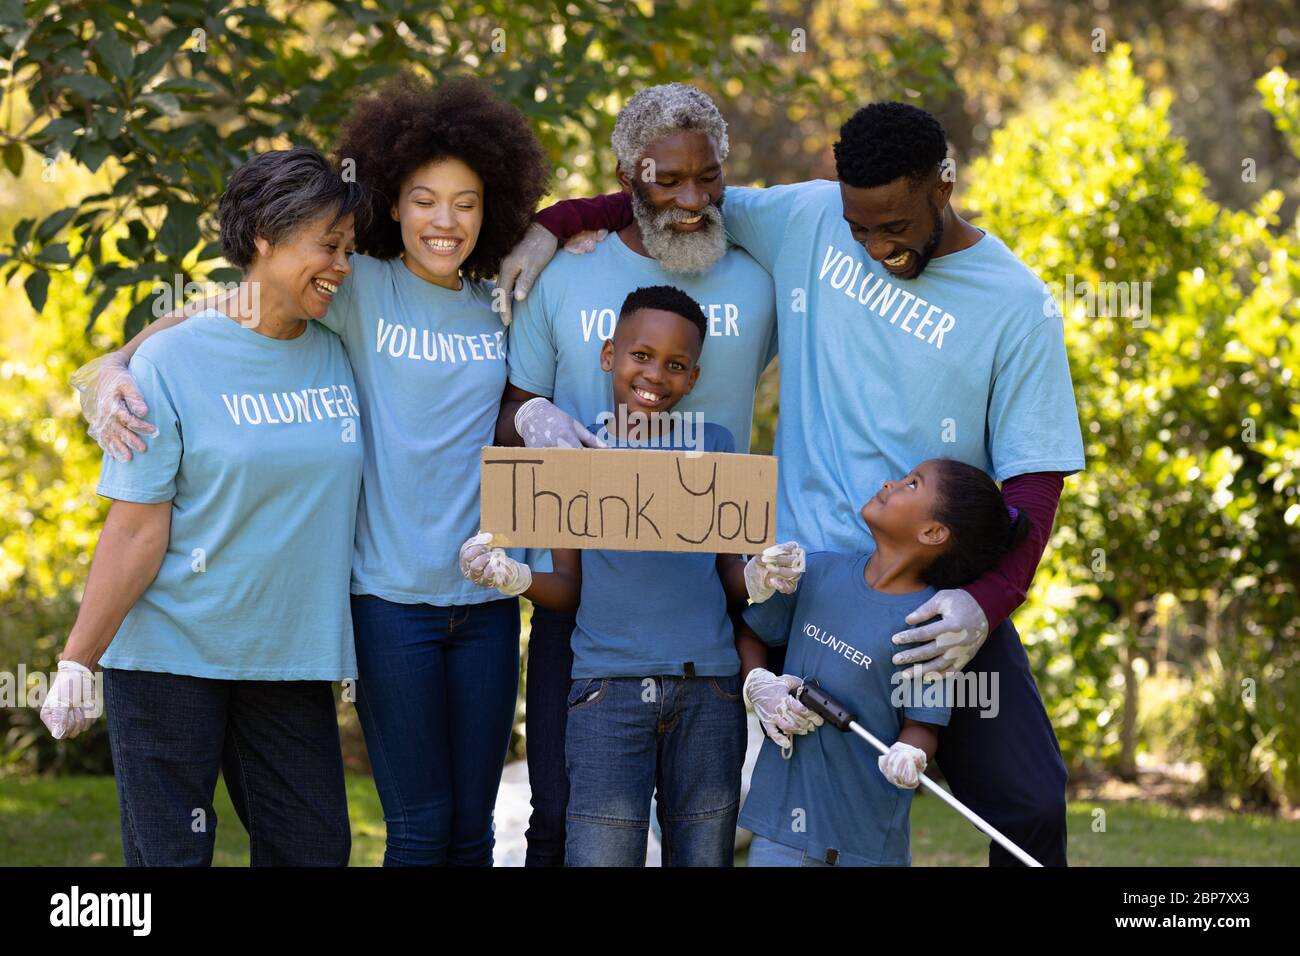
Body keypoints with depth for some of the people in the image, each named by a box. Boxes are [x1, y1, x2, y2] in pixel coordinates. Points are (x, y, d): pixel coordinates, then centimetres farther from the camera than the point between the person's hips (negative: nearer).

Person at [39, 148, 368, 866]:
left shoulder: (342, 355, 5)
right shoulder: (173, 363, -9)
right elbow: (137, 531, -10)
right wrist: (76, 663, -13)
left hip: (291, 659, 5)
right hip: (172, 654, -5)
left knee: (314, 848, 5)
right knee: (169, 856, 0)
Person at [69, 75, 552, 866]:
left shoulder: (502, 307, 8)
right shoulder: (359, 291, -3)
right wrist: (114, 378, -22)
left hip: (486, 594, 4)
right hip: (392, 594, -4)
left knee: (472, 828, 7)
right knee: (420, 826, -2)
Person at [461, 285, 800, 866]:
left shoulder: (714, 446, 9)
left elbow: (726, 573, 9)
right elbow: (570, 589, 7)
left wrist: (758, 578, -13)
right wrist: (516, 578, -13)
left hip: (708, 687, 2)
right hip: (608, 687, -1)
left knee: (704, 856, 5)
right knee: (600, 857, -9)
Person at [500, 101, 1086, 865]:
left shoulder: (1018, 308, -4)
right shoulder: (807, 219, 4)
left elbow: (1034, 475, -8)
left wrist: (989, 602, -22)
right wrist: (554, 224, 8)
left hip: (941, 602, -1)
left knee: (1027, 806, -5)